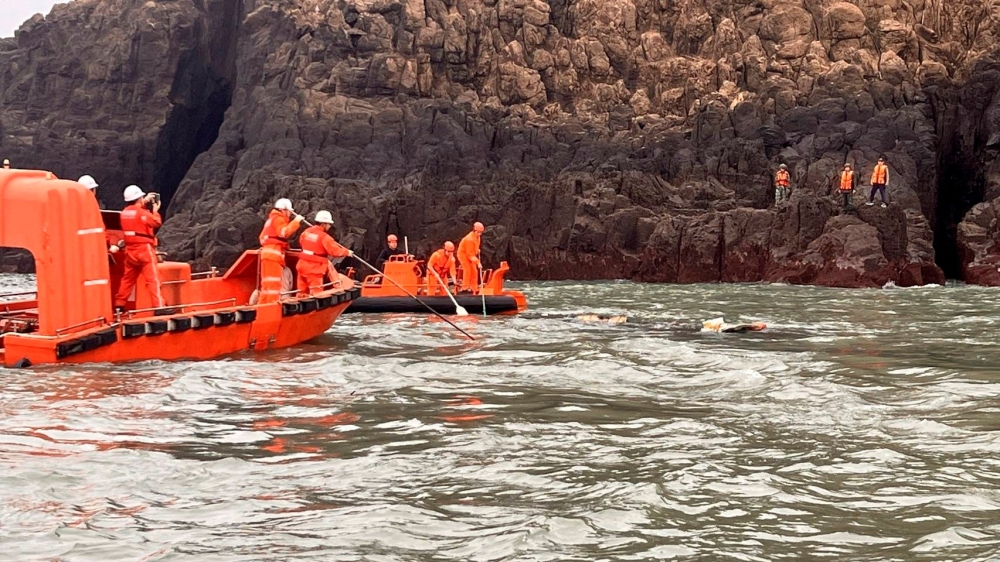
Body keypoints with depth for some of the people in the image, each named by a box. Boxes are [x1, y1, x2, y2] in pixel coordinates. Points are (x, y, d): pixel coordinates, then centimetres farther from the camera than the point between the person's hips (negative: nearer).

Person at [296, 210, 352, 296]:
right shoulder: (324, 237, -16)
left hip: (303, 265, 7)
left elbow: (301, 242, 23)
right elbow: (335, 251, -16)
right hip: (314, 268, -7)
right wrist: (347, 252, -1)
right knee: (316, 294, -3)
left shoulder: (306, 232, 5)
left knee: (302, 292, 15)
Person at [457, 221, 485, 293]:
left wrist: (477, 250, 3)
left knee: (474, 271, 4)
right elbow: (470, 254, -32)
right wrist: (478, 262, -37)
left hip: (470, 254, 9)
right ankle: (465, 287, -20)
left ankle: (473, 288, 9)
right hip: (463, 253, -9)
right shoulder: (469, 239, -32)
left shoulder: (477, 236, -4)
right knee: (467, 269, -21)